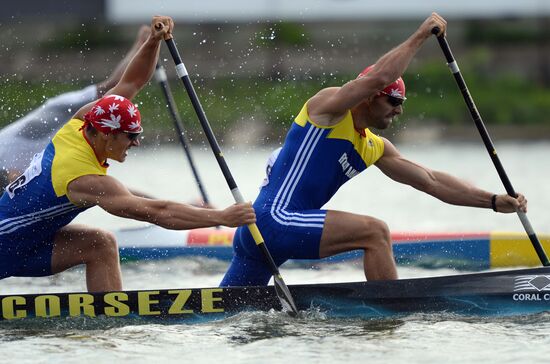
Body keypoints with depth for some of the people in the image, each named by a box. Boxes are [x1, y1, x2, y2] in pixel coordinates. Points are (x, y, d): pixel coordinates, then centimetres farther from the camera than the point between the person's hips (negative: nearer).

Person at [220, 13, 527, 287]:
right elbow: (377, 78, -22)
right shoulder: (329, 105, -5)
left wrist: (494, 201, 11)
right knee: (375, 231, -17)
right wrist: (421, 36, -13)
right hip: (272, 219, -10)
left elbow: (430, 181, 18)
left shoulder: (375, 149, 18)